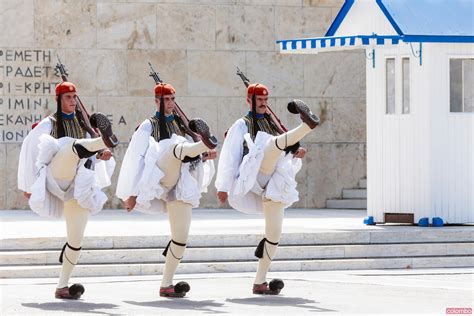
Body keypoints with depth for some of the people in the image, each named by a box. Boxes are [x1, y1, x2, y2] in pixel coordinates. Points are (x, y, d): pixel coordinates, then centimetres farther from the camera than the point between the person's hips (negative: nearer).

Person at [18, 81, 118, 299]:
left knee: (76, 239, -1)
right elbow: (30, 151, 6)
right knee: (73, 146, -32)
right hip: (57, 174, -4)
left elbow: (91, 156, 20)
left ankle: (62, 287, 8)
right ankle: (105, 140, -66)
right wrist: (28, 185, 4)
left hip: (79, 185, 4)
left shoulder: (83, 124, 18)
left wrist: (101, 156, -4)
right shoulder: (49, 124, 6)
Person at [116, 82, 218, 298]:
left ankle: (166, 285, 4)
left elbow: (196, 158, 19)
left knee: (181, 237, -4)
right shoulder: (148, 126, 9)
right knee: (177, 147, -32)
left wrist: (206, 155, -7)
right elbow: (135, 159, 2)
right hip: (161, 181, -5)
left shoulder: (183, 124, 23)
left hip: (180, 186, 5)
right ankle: (204, 142, -66)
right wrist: (131, 193, -4)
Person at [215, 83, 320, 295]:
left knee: (274, 231, -2)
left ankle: (260, 282, 4)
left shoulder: (273, 125, 26)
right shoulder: (242, 126, 10)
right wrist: (223, 187, -5)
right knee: (276, 143, -29)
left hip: (274, 184, 6)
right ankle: (307, 125, -58)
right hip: (254, 179, -6)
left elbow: (291, 162, 23)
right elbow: (229, 156, 2)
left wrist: (297, 154, -1)